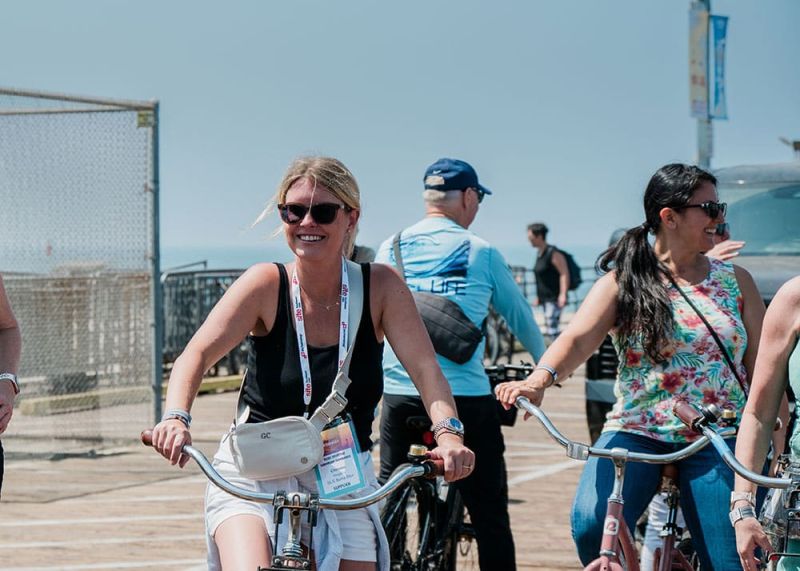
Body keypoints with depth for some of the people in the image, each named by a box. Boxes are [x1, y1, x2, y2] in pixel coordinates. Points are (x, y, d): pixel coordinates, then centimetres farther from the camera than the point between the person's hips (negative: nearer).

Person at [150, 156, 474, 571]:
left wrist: (448, 432, -33)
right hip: (253, 477, -2)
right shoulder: (266, 284, -10)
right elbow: (197, 354, -20)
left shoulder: (380, 287, -6)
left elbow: (424, 367, -14)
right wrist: (176, 417, -40)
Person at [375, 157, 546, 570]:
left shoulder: (391, 249, 8)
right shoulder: (481, 253, 0)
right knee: (489, 515, 1)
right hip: (466, 397, -3)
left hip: (399, 394, 3)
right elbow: (520, 317, 12)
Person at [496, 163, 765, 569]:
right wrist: (540, 379, -33)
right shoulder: (624, 281, 2)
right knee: (591, 524, -27)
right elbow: (578, 337, -13)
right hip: (637, 432, -2)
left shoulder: (735, 281, 10)